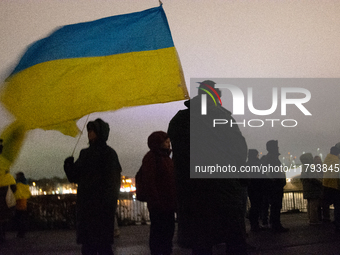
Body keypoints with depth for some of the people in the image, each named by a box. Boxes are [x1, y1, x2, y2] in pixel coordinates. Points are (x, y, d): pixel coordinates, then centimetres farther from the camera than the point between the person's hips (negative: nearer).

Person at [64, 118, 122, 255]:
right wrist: (69, 167, -4)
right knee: (87, 244, 8)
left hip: (101, 206, -7)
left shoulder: (108, 153, -4)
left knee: (102, 244, -6)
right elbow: (75, 177, 16)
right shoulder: (85, 153, 15)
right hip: (85, 205, 7)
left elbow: (112, 180, -10)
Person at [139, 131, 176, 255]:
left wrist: (174, 199, 12)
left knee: (169, 230, 15)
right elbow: (149, 182, -18)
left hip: (169, 202, 8)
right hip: (158, 204, -8)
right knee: (157, 231, -1)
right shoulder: (151, 158, -12)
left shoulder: (165, 157, 15)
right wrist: (156, 202, -22)